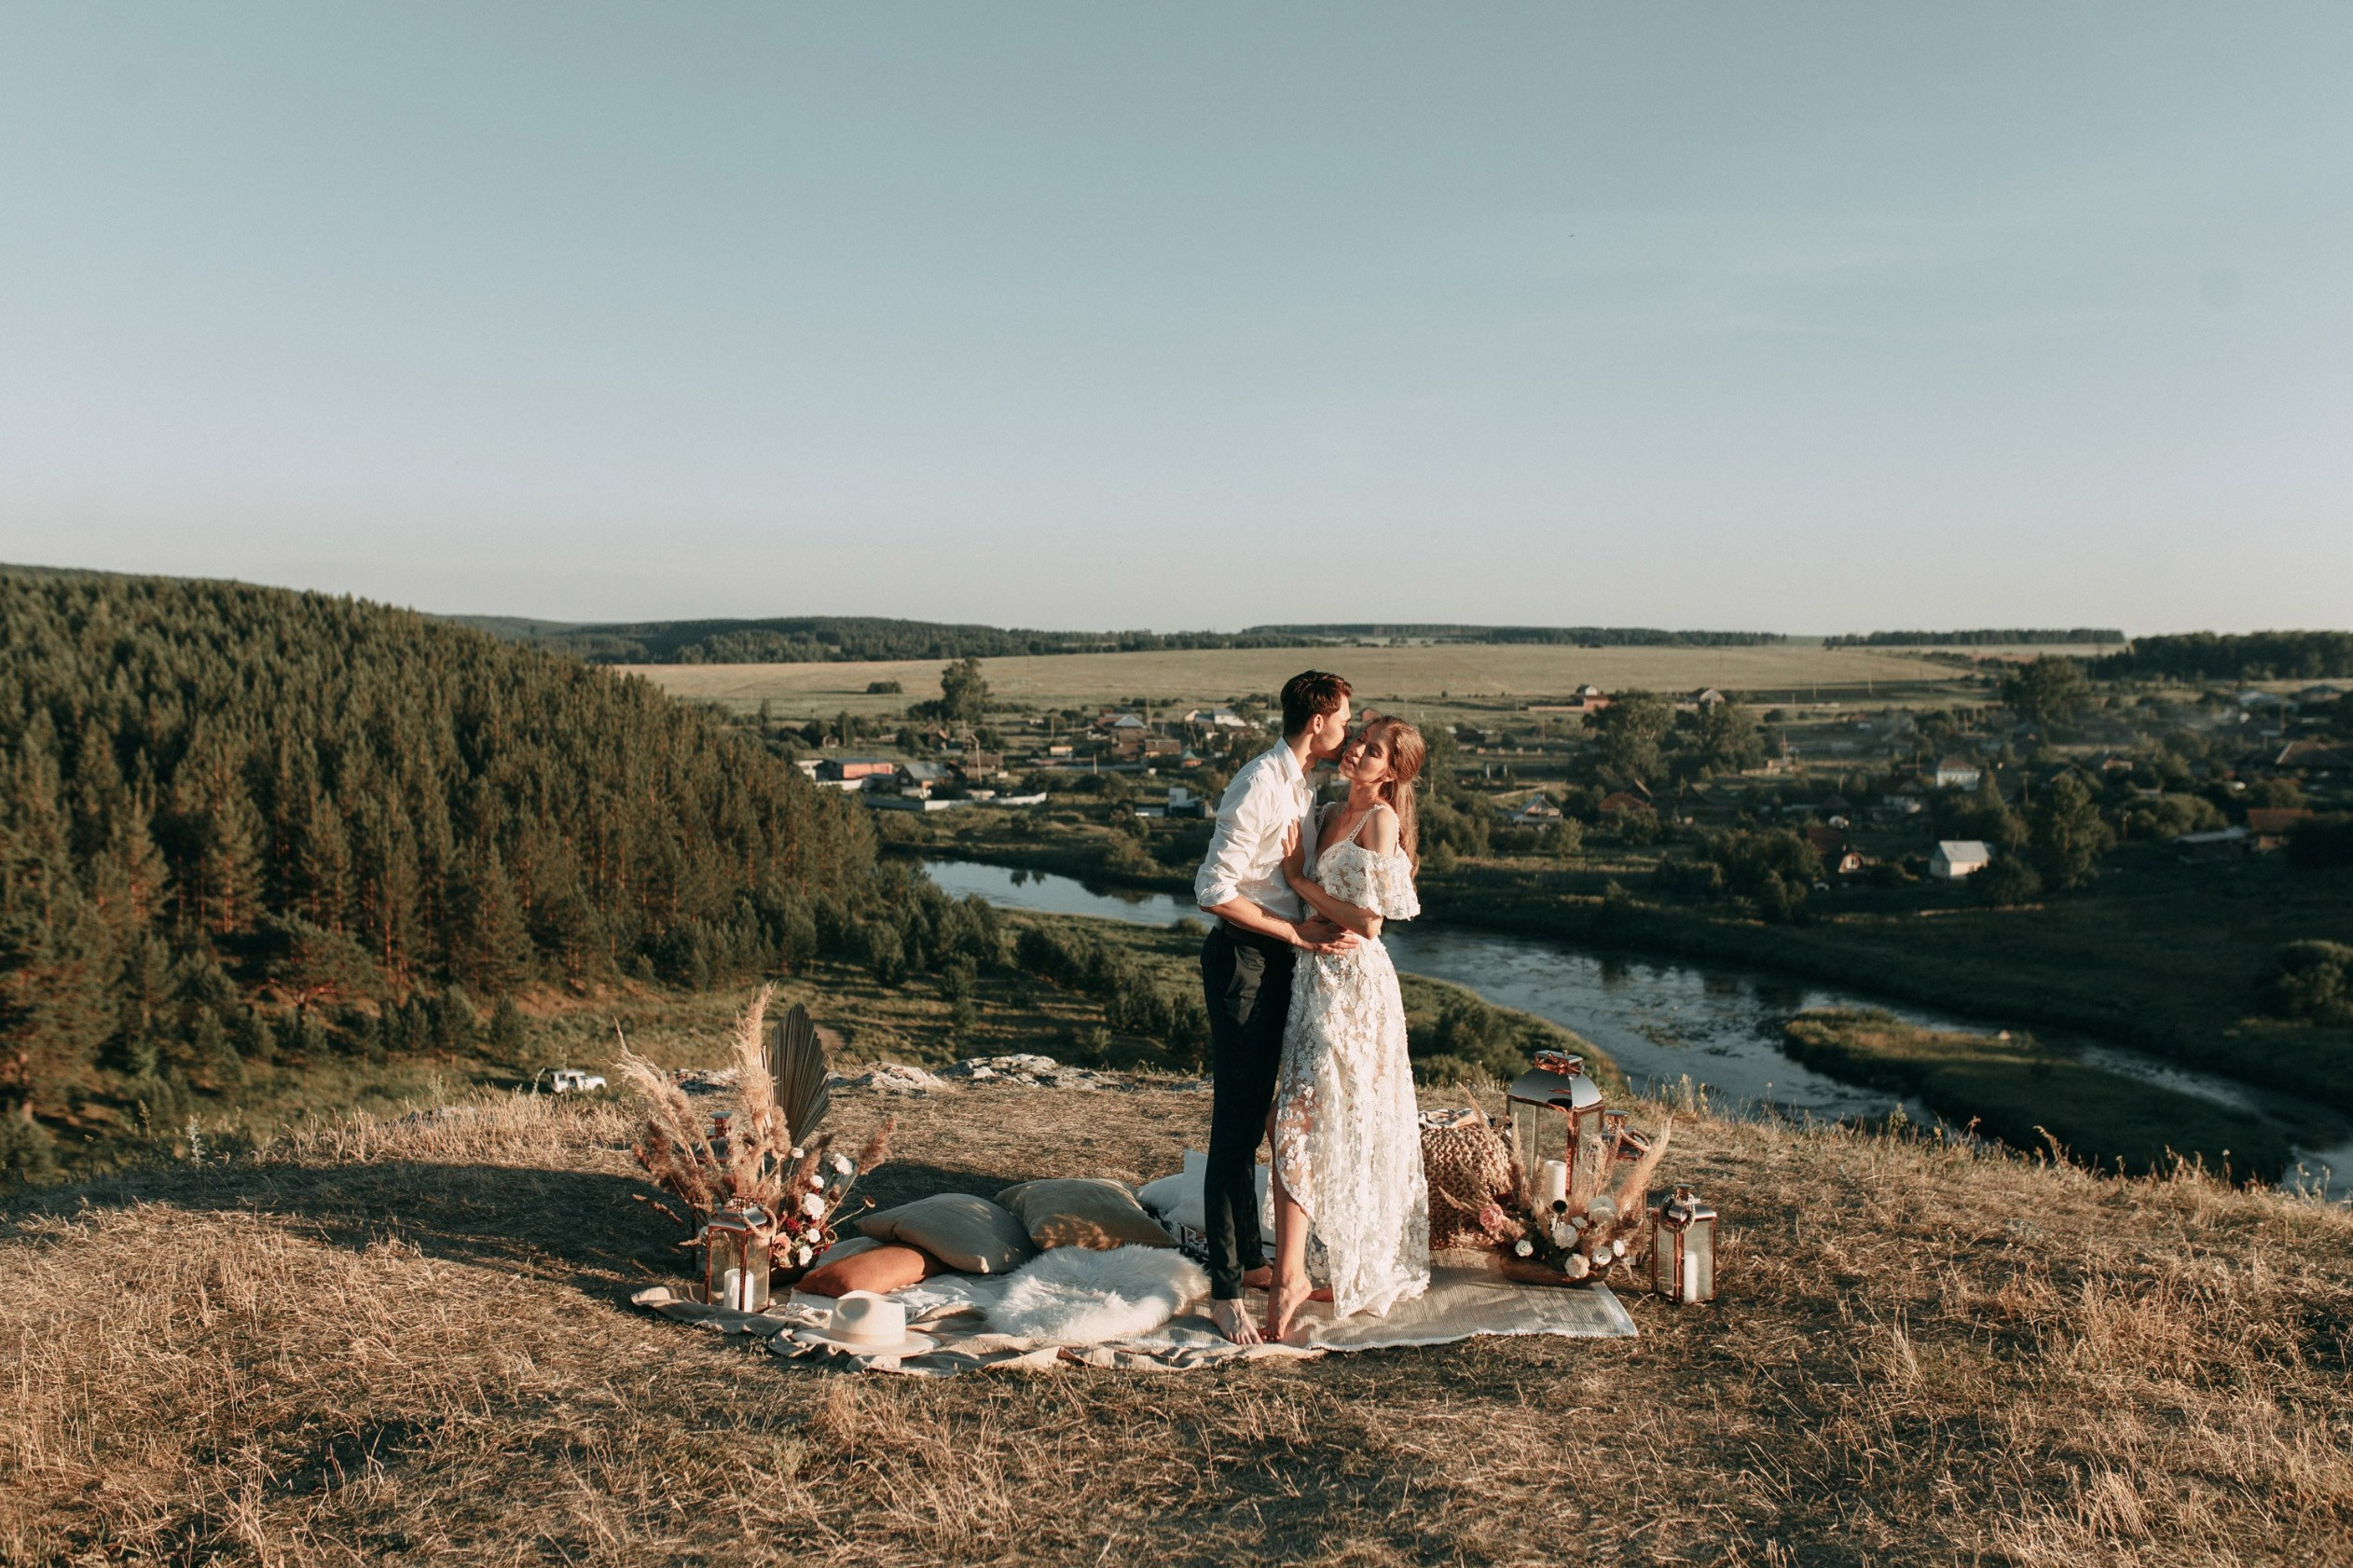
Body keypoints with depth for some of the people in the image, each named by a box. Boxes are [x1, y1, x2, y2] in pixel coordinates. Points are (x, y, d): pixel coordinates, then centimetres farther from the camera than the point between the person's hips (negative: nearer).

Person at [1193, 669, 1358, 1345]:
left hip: (1278, 959, 9)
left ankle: (1249, 1259, 28)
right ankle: (1226, 1289, 0)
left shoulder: (1303, 785, 11)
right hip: (1242, 958, -9)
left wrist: (1318, 923, 4)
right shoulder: (1259, 787, -19)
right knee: (1234, 1125, -6)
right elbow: (1214, 892, -22)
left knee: (1253, 1119, 17)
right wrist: (1299, 933, -19)